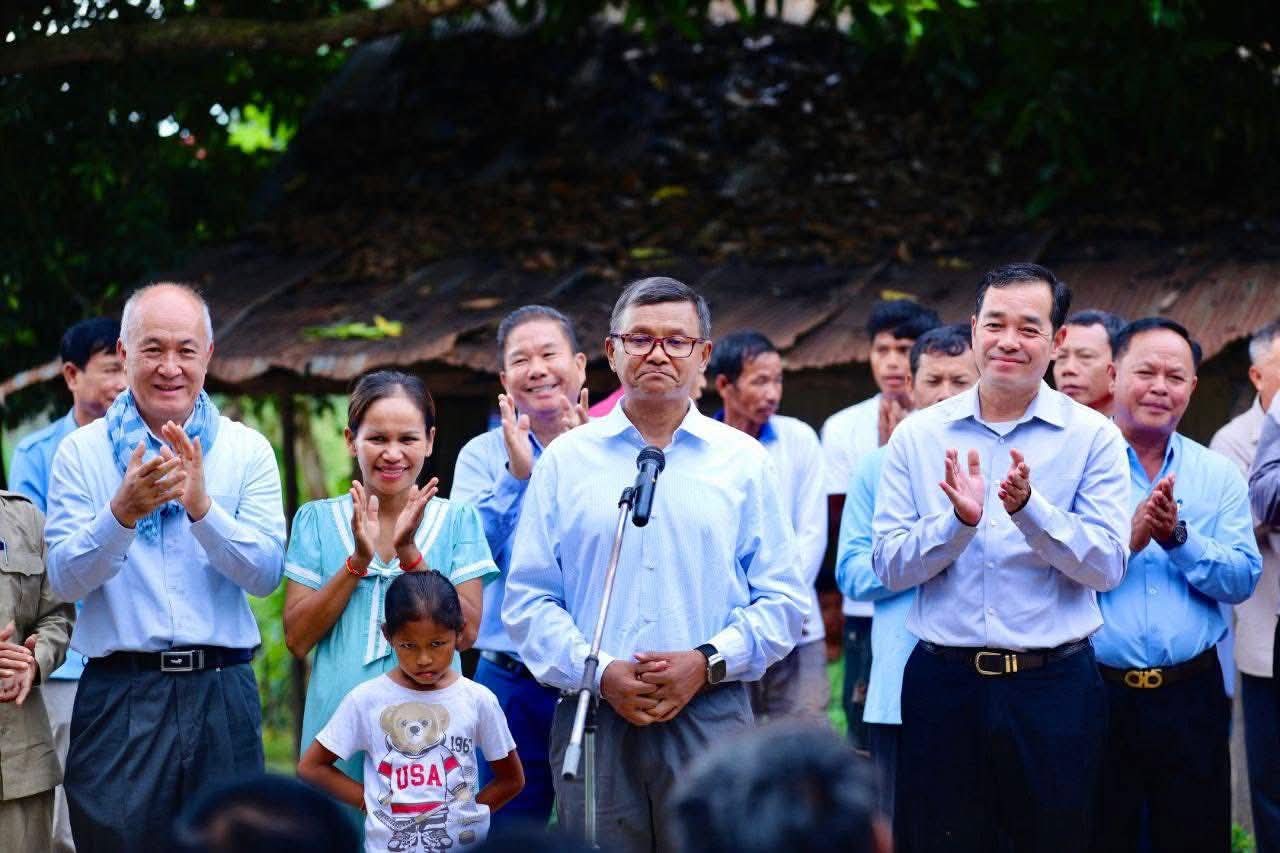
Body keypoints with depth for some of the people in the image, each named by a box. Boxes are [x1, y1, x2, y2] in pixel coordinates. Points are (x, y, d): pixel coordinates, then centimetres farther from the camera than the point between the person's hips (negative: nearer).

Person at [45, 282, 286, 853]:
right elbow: (64, 580, -5)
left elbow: (266, 574, -4)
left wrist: (201, 506, -20)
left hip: (222, 693, 1)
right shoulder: (80, 452, 3)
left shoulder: (248, 451, 6)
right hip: (119, 693, -1)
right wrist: (122, 512, -22)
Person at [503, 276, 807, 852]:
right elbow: (528, 600, 6)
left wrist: (707, 663, -8)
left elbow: (782, 601, 7)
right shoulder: (566, 460, 11)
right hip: (593, 722, 0)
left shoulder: (743, 462, 11)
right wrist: (599, 673, -8)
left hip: (711, 718, 0)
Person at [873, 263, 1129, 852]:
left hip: (1054, 688, -1)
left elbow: (1107, 567, -9)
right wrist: (959, 521, -19)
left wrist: (1029, 509, -23)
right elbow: (888, 567, -2)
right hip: (942, 685, 1)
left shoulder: (1092, 436, -1)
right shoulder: (917, 436, 4)